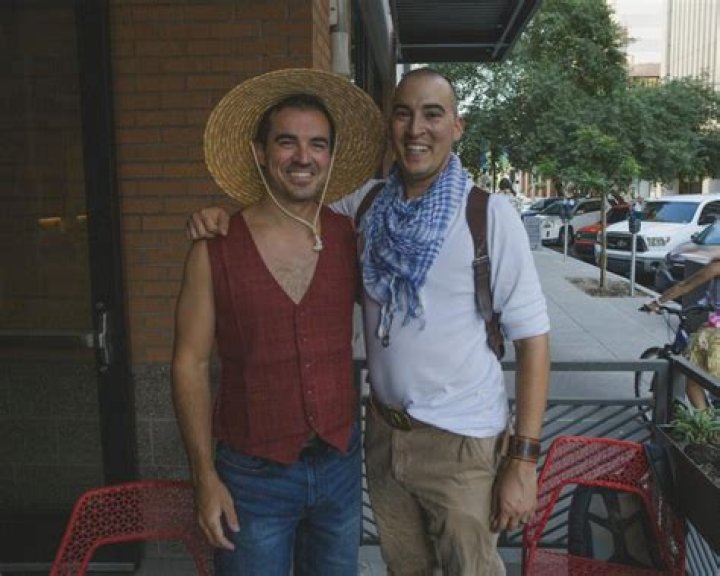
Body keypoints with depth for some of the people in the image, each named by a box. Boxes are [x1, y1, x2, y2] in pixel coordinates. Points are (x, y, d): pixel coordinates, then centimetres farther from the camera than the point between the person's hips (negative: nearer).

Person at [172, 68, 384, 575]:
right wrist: (205, 477, -9)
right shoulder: (216, 250, -11)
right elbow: (191, 365, -8)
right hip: (254, 475, -3)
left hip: (340, 463, 3)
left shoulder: (350, 239, -3)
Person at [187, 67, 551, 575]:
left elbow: (532, 338, -13)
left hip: (463, 443, -4)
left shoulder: (490, 215, -14)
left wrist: (524, 461, -15)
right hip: (384, 431, 4)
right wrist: (224, 216, -7)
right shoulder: (367, 204, -1)